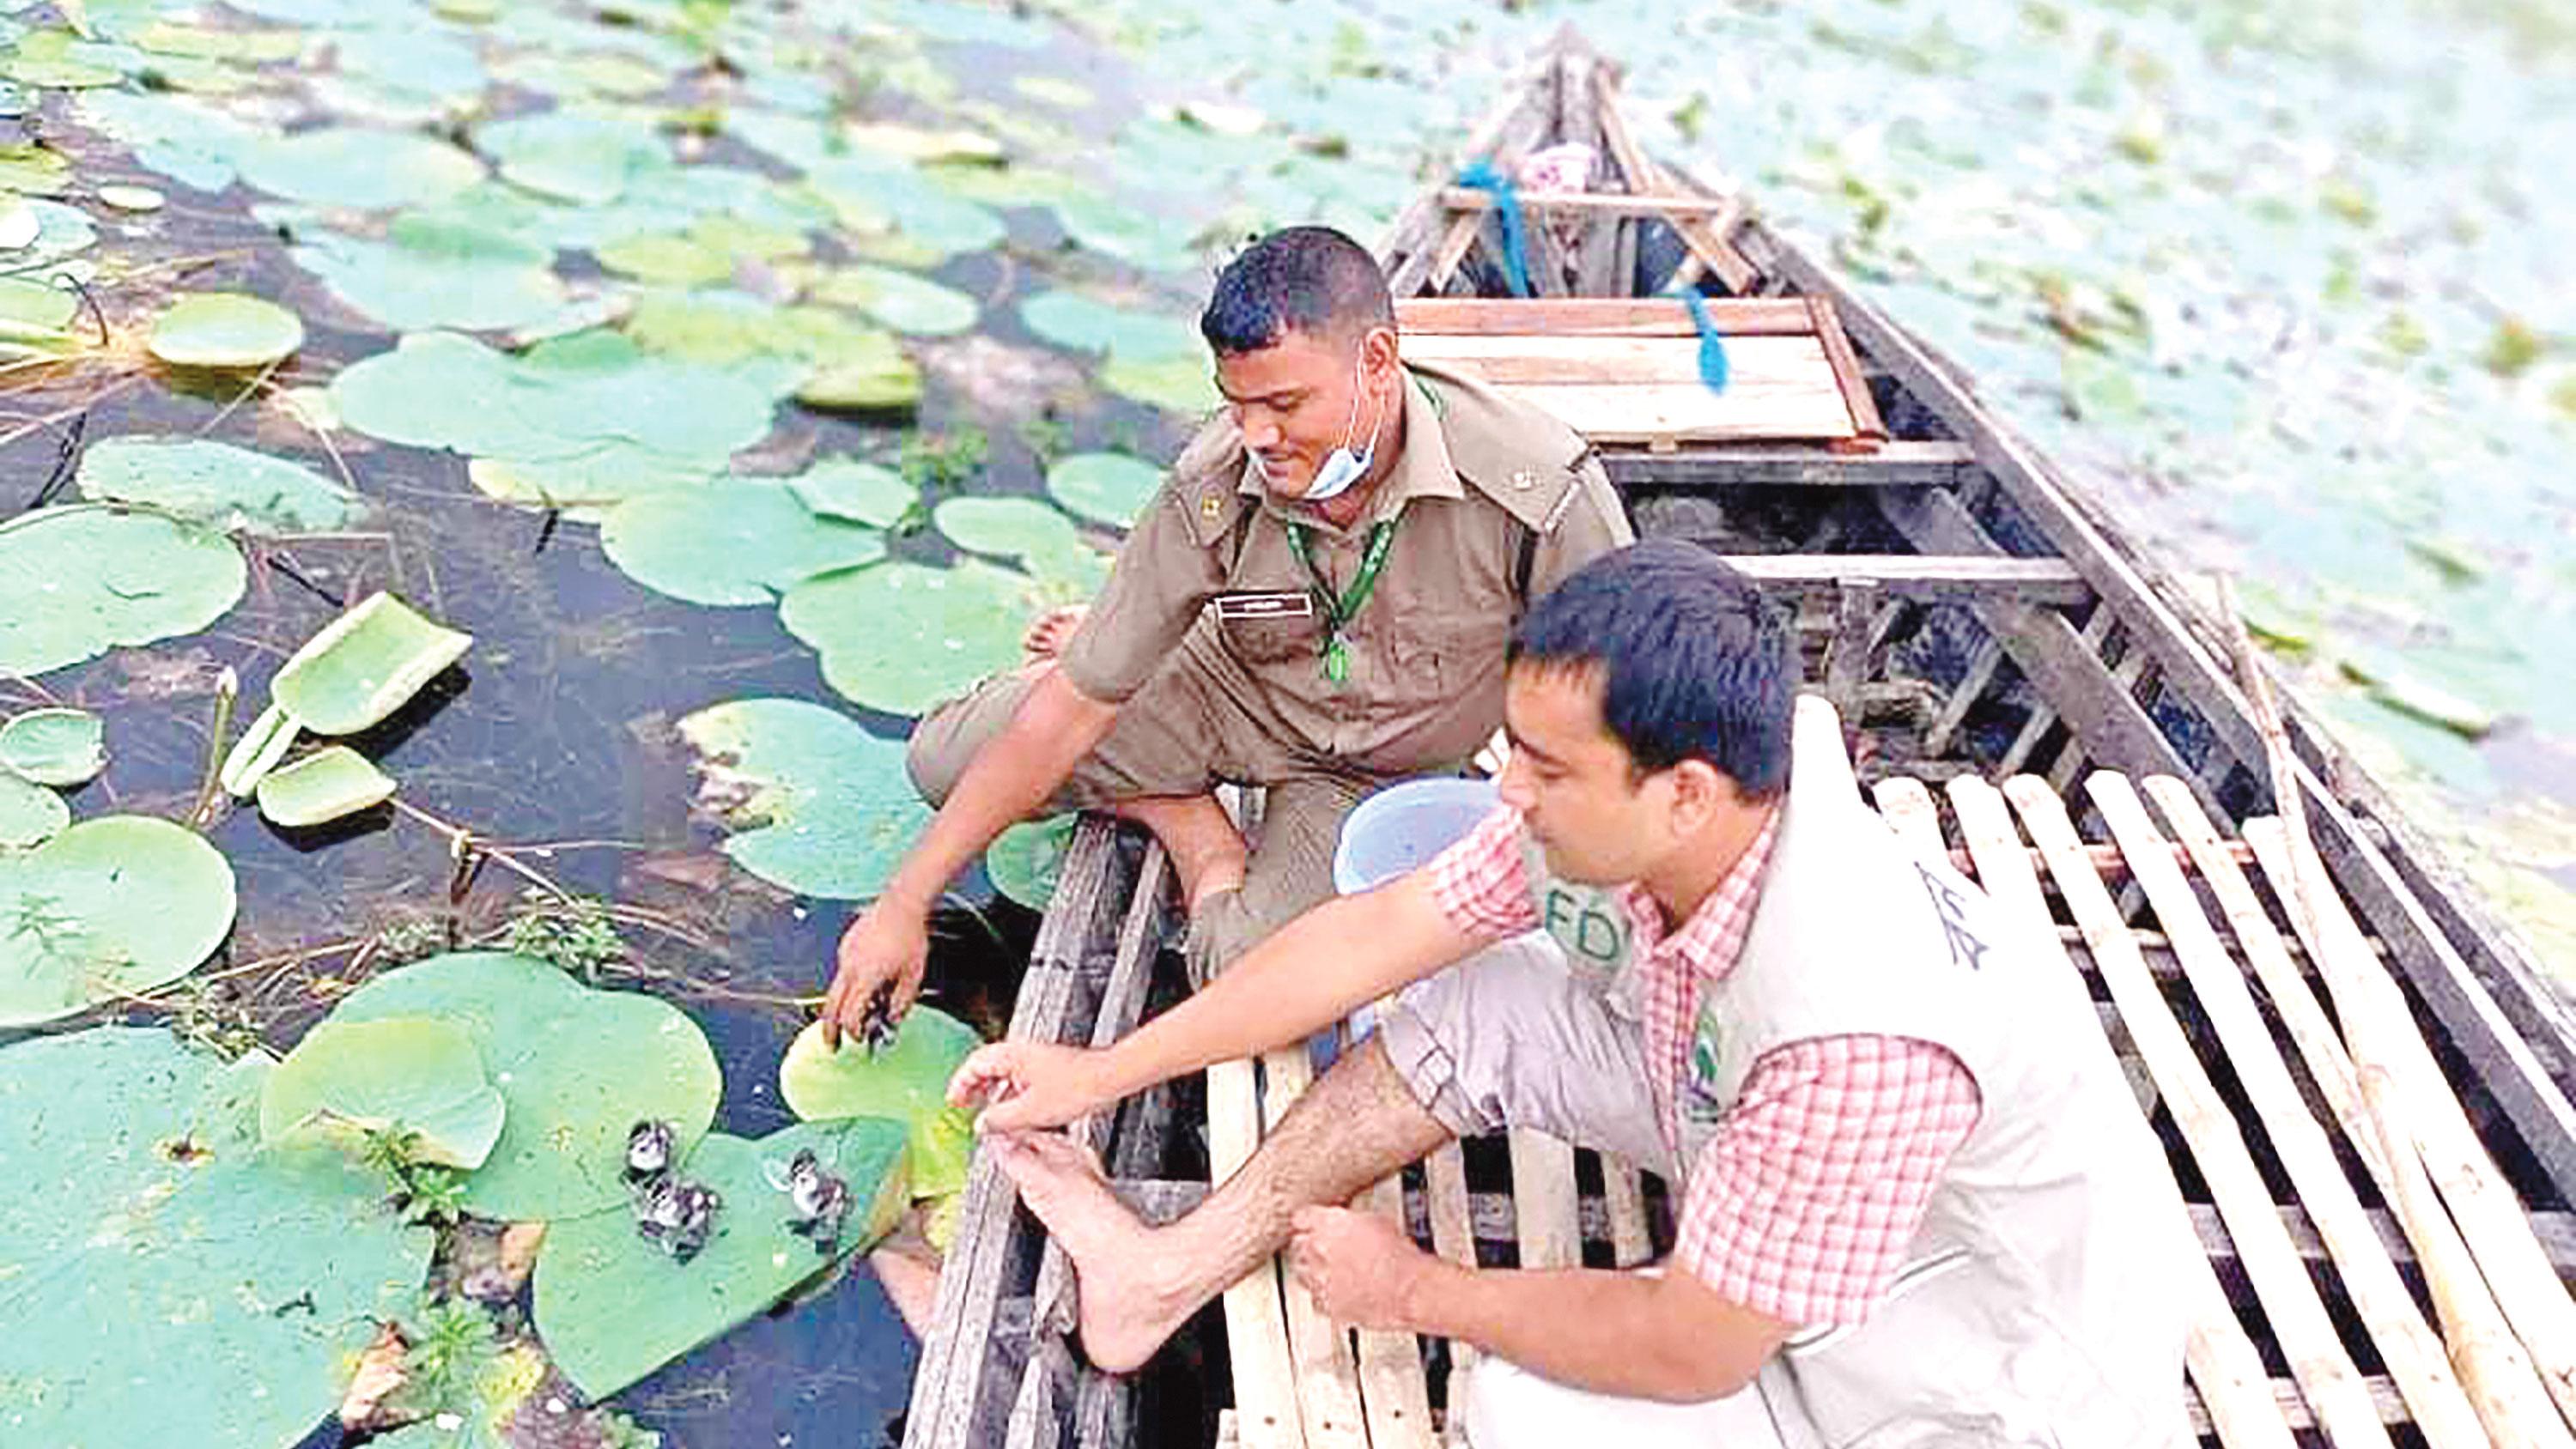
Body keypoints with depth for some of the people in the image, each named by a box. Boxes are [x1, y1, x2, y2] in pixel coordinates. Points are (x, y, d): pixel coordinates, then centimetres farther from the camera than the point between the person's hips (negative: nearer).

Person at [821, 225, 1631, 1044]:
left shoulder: (1542, 489, -32)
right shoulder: (1211, 491, -25)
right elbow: (1070, 709, -19)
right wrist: (905, 905, -17)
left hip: (1382, 774, -2)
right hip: (1233, 693, 2)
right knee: (947, 754, -10)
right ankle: (1190, 819, 9)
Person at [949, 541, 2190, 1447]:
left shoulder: (1854, 1032, -41)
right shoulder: (1627, 808, -20)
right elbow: (1376, 932, -12)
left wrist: (1417, 1292, -15)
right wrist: (1103, 1072, -6)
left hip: (1978, 1333, -6)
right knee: (1479, 1005, -2)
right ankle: (1171, 1276, 7)